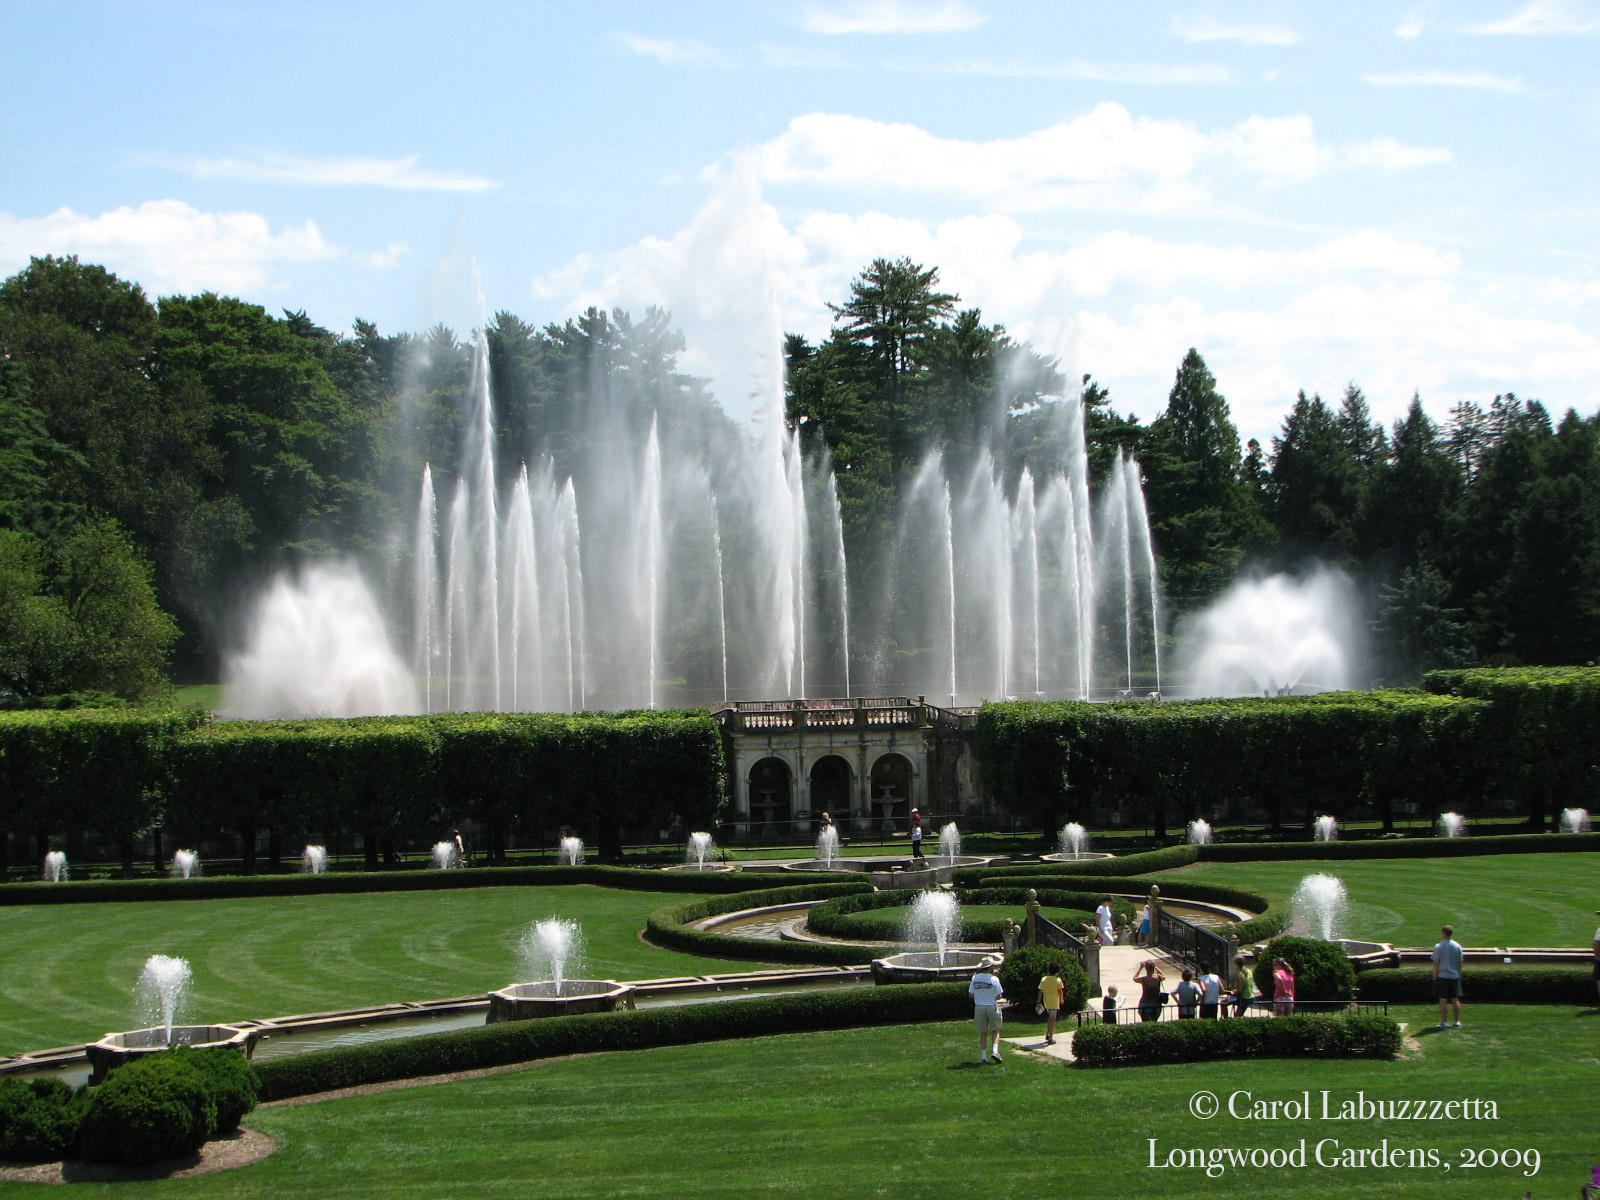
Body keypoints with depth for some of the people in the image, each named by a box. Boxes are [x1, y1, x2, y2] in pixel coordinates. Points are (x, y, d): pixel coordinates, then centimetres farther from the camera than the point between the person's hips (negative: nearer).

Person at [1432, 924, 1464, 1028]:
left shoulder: (1438, 947, -11)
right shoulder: (1457, 946, 0)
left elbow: (1436, 963, -10)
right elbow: (1460, 962, 5)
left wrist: (1435, 976, -1)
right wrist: (1458, 974, 16)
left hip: (1442, 976, -4)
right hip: (1455, 976, 4)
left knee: (1443, 1000, 1)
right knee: (1455, 999, 12)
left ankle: (1445, 1022, 1)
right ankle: (1457, 1022, 14)